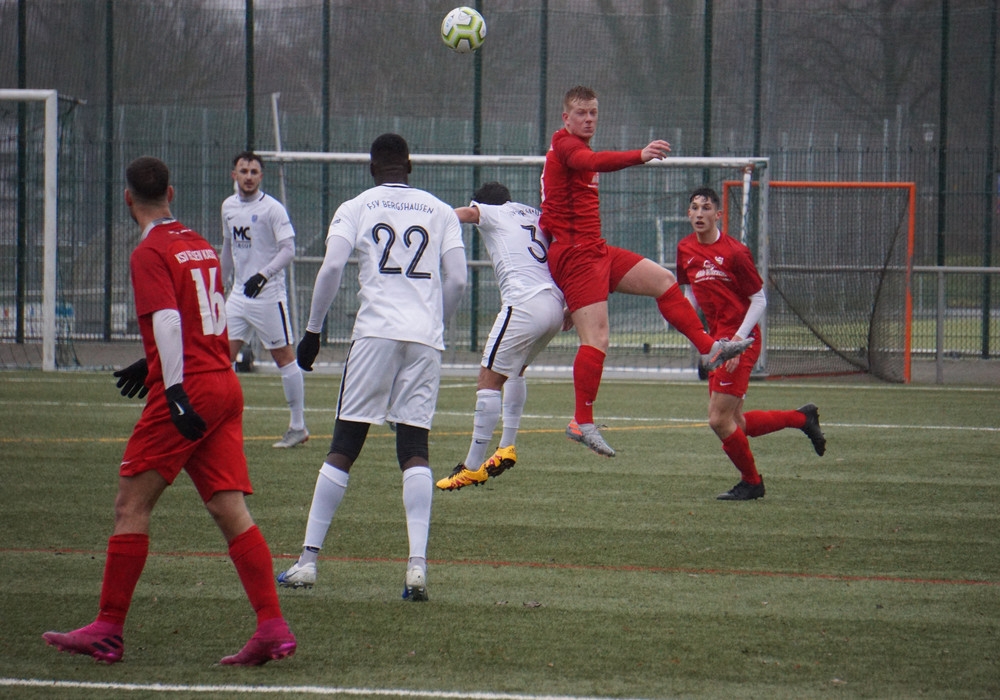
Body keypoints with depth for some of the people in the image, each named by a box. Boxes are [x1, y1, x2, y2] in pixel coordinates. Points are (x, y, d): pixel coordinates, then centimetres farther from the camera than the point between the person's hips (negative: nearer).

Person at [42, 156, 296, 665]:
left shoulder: (150, 254, -7)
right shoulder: (200, 246, 17)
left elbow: (167, 322, -18)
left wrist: (174, 391, -24)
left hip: (186, 394, -7)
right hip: (226, 387, 7)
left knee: (130, 506, 1)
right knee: (230, 509, 2)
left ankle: (107, 631, 3)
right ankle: (273, 628, -8)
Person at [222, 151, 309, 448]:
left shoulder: (272, 208, -10)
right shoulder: (229, 206, 11)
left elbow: (288, 249, -15)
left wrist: (264, 274, -27)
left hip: (268, 294, -6)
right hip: (239, 293, 6)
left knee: (283, 356, 0)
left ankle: (298, 427, 7)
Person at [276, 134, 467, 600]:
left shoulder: (355, 208, 8)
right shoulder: (440, 212, 15)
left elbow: (331, 268, -4)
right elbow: (457, 281, 9)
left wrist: (313, 330, 3)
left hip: (376, 333, -2)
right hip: (426, 340, 2)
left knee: (344, 448, 1)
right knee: (415, 450, 0)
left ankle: (308, 559, 2)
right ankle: (417, 564, -13)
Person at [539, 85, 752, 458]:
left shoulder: (574, 147, 20)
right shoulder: (565, 144, -14)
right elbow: (594, 162, -34)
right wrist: (640, 156, -48)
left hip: (594, 249, 10)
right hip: (575, 254, -10)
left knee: (663, 281, 9)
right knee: (596, 339, -15)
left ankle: (708, 347, 9)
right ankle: (582, 423, -14)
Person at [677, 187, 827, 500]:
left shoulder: (734, 252, -13)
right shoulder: (686, 249, 7)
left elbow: (759, 300, -9)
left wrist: (738, 339, -18)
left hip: (741, 341, -8)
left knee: (719, 420, -9)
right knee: (735, 423, 11)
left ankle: (751, 482, 13)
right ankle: (803, 418, 31)